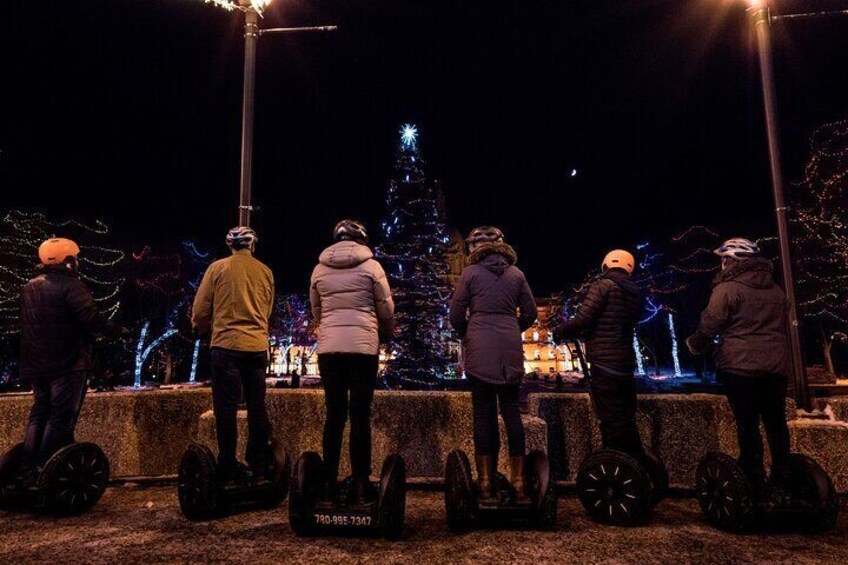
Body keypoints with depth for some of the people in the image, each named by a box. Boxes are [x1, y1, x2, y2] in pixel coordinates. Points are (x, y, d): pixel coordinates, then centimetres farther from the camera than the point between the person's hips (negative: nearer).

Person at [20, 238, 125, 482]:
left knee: (39, 415, 16)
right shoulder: (70, 285, -14)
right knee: (61, 418, -3)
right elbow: (91, 317, -23)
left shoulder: (30, 287, 13)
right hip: (67, 364, -9)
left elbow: (26, 325, 19)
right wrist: (117, 329, -11)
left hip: (36, 365, 9)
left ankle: (29, 471, 20)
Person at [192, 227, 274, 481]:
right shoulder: (265, 272, 7)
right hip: (258, 346, 3)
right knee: (257, 406, 11)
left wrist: (203, 331, 20)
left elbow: (200, 309, 2)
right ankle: (259, 463, 18)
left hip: (226, 345, -3)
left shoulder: (218, 268, 0)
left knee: (226, 407, 3)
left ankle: (229, 466, 7)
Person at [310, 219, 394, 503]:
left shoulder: (319, 268, 9)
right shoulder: (371, 265, 0)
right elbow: (387, 309, 3)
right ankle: (361, 483, 7)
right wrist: (388, 331, 21)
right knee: (360, 415, 3)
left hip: (328, 347, 3)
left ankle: (330, 482, 14)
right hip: (363, 346, -3)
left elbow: (316, 312, 16)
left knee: (334, 413, 10)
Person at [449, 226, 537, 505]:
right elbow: (530, 313, 11)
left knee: (484, 413, 2)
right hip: (511, 349, 3)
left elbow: (456, 316, 1)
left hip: (479, 350, -2)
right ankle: (519, 484, 12)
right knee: (512, 412, 8)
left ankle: (486, 486, 7)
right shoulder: (516, 273, 10)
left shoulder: (470, 272, 2)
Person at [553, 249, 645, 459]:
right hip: (626, 364, 8)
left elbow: (582, 320, -16)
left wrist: (559, 331, 2)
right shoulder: (636, 294, 14)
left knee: (612, 422, -3)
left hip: (604, 364, -7)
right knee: (628, 421, 15)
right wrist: (575, 333, 24)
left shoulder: (603, 285, -8)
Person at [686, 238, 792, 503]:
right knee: (776, 422, 14)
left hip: (741, 366, -6)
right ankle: (782, 479, 22)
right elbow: (784, 325, 23)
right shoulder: (775, 290, 15)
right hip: (777, 366, 7)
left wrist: (695, 344, 7)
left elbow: (710, 324, -10)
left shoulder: (727, 288, -9)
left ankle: (754, 482, 5)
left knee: (747, 424, 0)